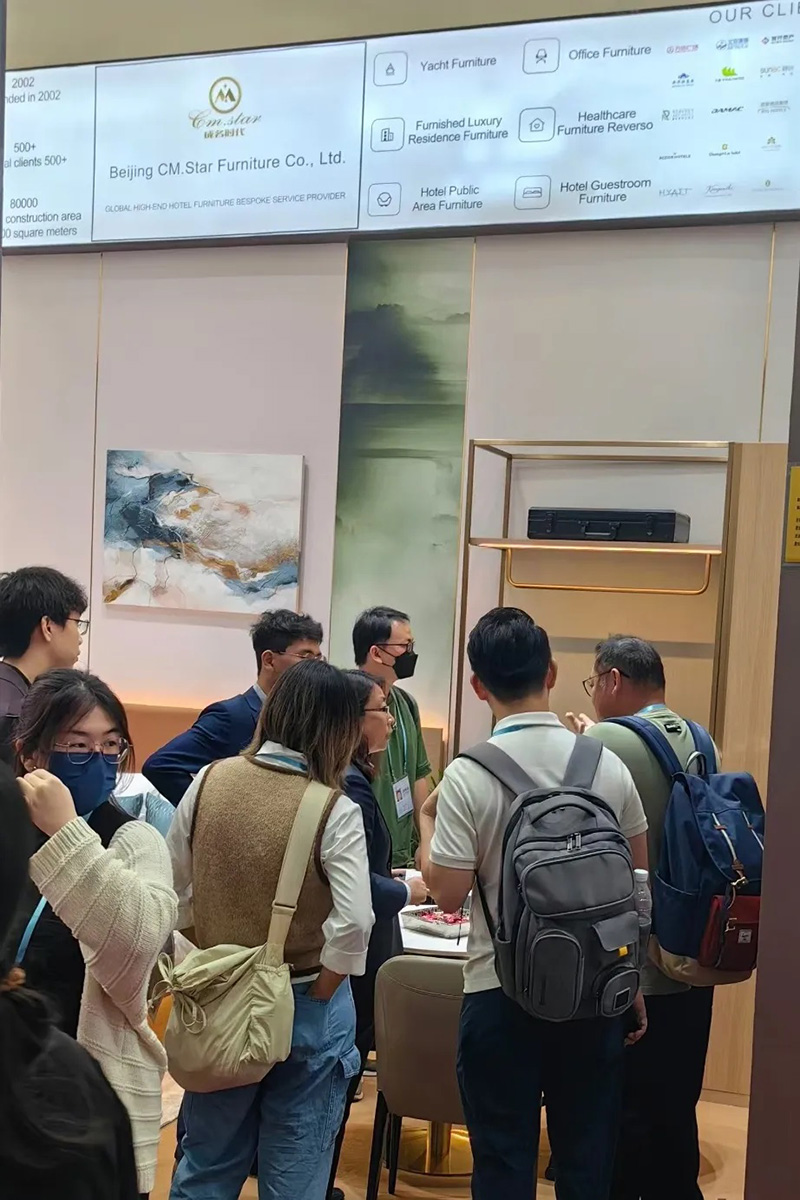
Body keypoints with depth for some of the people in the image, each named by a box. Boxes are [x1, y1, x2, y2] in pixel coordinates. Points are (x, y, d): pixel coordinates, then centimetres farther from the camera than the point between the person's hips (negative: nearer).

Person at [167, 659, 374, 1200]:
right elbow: (354, 923, -26)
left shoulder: (209, 781, -6)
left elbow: (172, 890, 1)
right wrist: (320, 996, -10)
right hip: (304, 1007, -3)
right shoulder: (335, 811, -17)